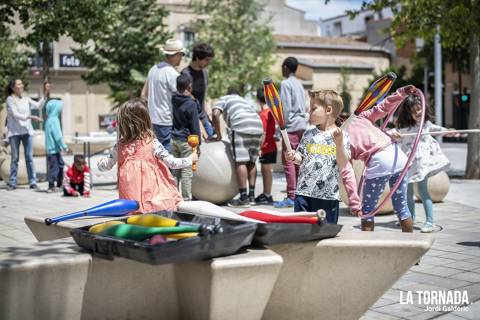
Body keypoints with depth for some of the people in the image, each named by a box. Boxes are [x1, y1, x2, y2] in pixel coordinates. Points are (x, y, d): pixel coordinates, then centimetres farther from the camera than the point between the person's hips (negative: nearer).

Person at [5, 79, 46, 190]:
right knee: (15, 158, 1)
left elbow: (38, 105, 3)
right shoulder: (10, 99, -4)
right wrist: (31, 117, -22)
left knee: (29, 157, 1)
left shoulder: (26, 99, 10)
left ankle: (33, 182, 3)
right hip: (14, 131, -3)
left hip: (27, 131, 3)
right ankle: (12, 183, 8)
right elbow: (15, 114, -14)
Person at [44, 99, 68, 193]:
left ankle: (59, 184, 24)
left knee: (60, 164, 17)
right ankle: (51, 187, 1)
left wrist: (62, 146, 20)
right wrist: (64, 146, -13)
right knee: (54, 167, -4)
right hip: (53, 149, -10)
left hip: (55, 149, 10)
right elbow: (58, 136, -20)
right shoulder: (54, 120, -17)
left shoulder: (49, 120, 14)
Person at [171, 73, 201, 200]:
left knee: (174, 170, 12)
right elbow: (195, 126, -10)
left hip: (174, 139, 6)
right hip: (186, 140, -6)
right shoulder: (191, 104, -14)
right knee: (187, 171, 0)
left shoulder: (173, 100, 2)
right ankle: (186, 198, 2)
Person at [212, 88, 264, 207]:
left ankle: (243, 198, -12)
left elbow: (215, 114, 3)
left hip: (240, 127, -6)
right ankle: (252, 196, 14)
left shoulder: (224, 99, 23)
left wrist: (218, 134, 10)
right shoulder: (246, 102, 38)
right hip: (258, 127, 6)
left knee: (240, 161, -8)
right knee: (251, 162, 13)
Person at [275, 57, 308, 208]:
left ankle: (291, 197, -10)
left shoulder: (285, 83, -6)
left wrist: (283, 125, -9)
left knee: (288, 161, -7)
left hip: (292, 126, -8)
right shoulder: (299, 84, 18)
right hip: (302, 124, 8)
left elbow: (286, 107, -13)